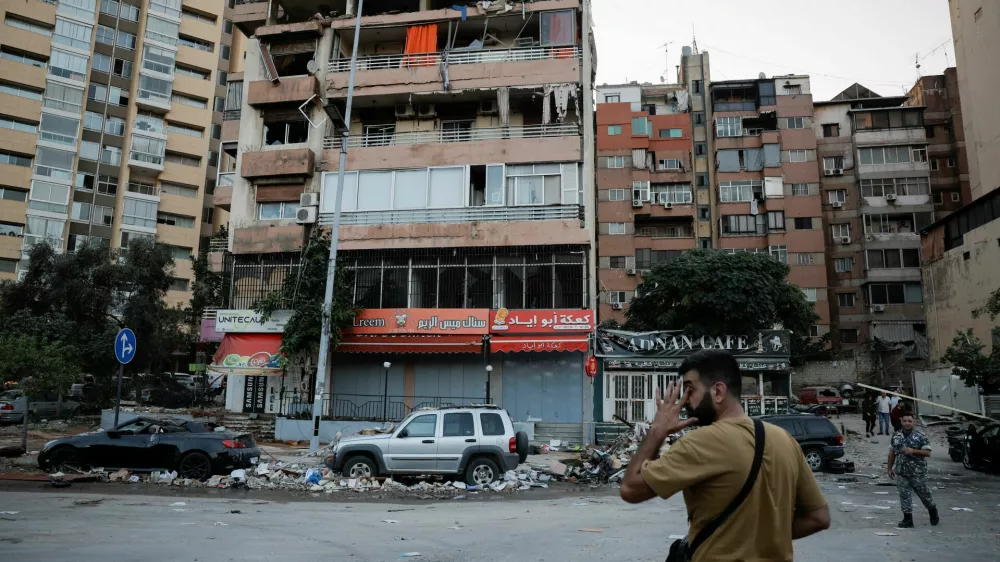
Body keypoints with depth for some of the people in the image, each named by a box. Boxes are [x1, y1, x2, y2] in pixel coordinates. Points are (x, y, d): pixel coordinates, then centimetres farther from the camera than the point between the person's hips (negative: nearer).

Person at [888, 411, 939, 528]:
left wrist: (913, 451, -24)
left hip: (918, 473, -3)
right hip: (901, 473, 3)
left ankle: (933, 512, 38)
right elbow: (892, 453, 12)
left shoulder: (920, 436, -7)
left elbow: (927, 452, -10)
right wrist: (890, 468, 11)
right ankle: (907, 519, 9)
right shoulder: (896, 436, 6)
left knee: (924, 494, 11)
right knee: (904, 495, 2)